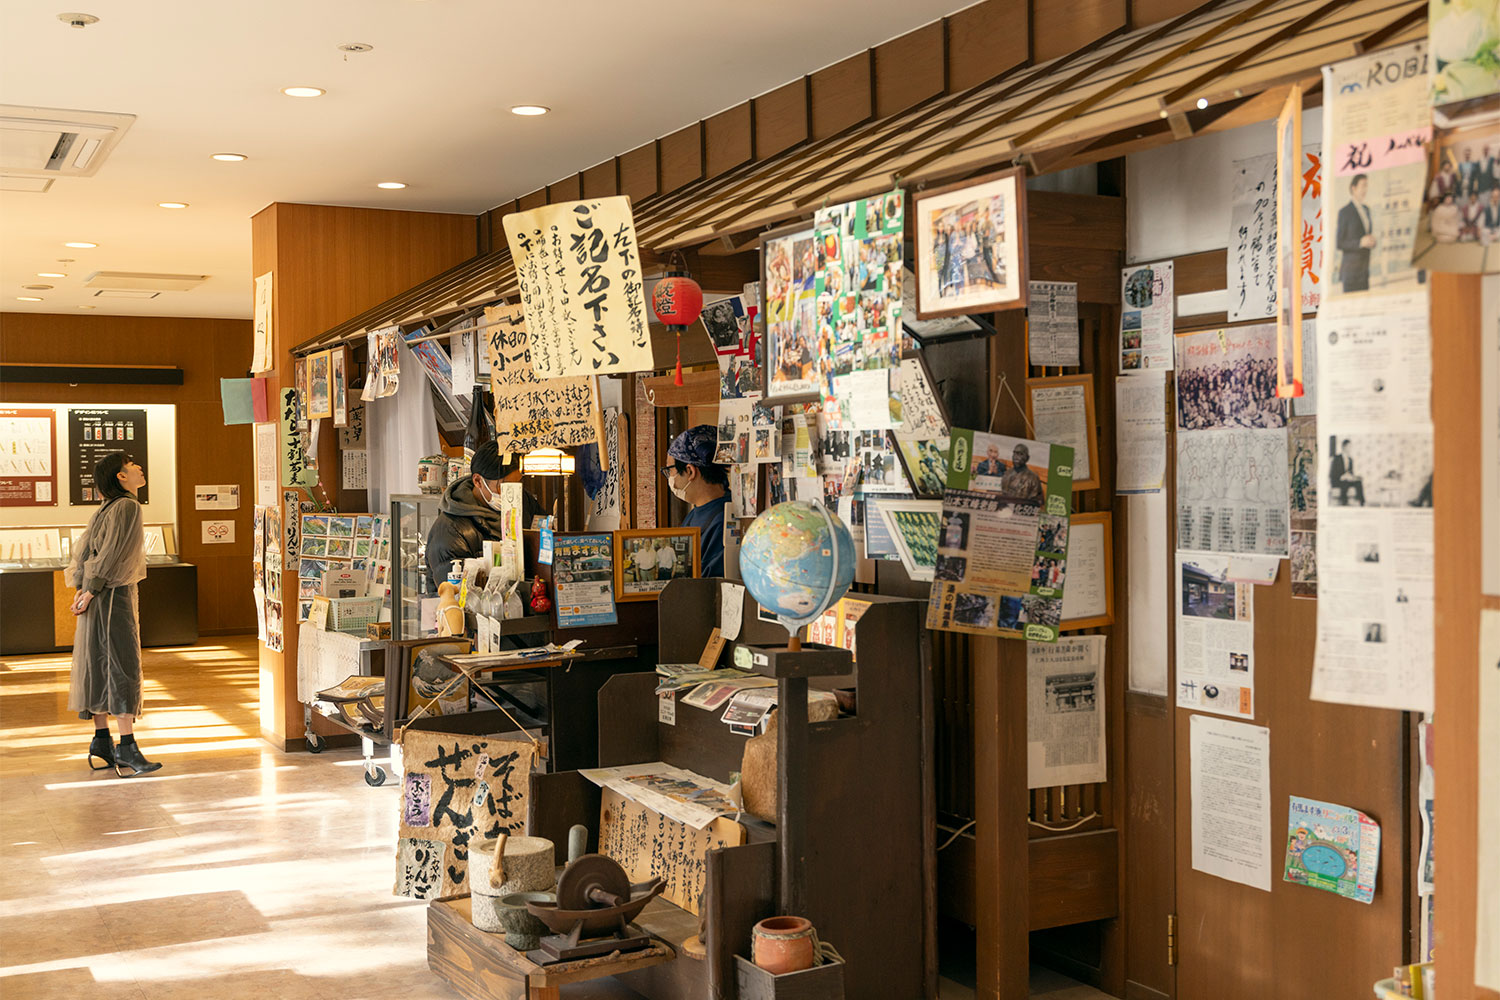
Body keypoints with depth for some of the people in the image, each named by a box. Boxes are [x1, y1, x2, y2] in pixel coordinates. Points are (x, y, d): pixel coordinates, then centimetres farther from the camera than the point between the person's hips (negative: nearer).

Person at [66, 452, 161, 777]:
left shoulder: (108, 509, 14)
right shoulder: (128, 507, -14)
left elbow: (84, 547, 14)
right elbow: (112, 553, -17)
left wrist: (82, 588, 8)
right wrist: (91, 590, -14)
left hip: (101, 595, 9)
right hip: (115, 595, -9)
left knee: (100, 665, 11)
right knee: (123, 665, -9)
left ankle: (101, 739, 18)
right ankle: (127, 745, -10)